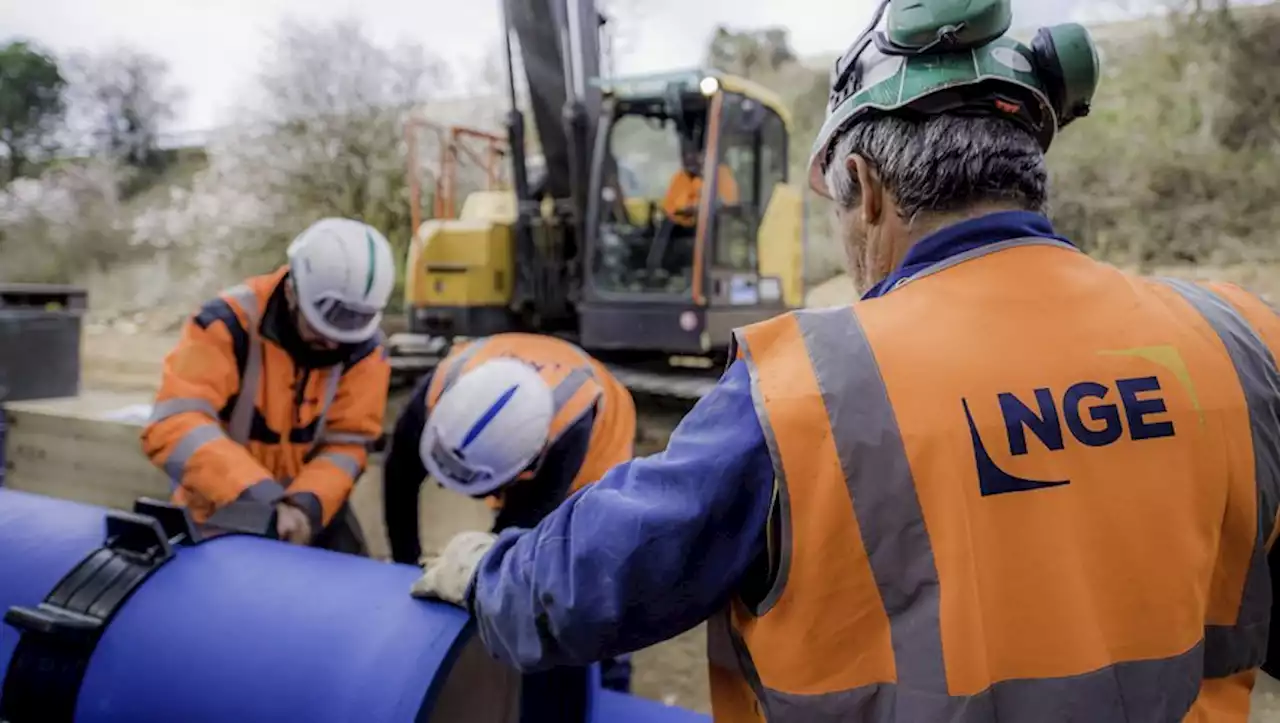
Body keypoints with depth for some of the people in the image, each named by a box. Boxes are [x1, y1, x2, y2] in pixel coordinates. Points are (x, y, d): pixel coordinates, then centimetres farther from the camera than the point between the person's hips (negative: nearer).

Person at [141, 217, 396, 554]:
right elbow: (173, 426, -32)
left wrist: (308, 502, -30)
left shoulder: (363, 346, -11)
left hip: (309, 507, 3)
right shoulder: (229, 323, -23)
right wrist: (257, 495, -43)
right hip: (224, 509, -3)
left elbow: (348, 441, -10)